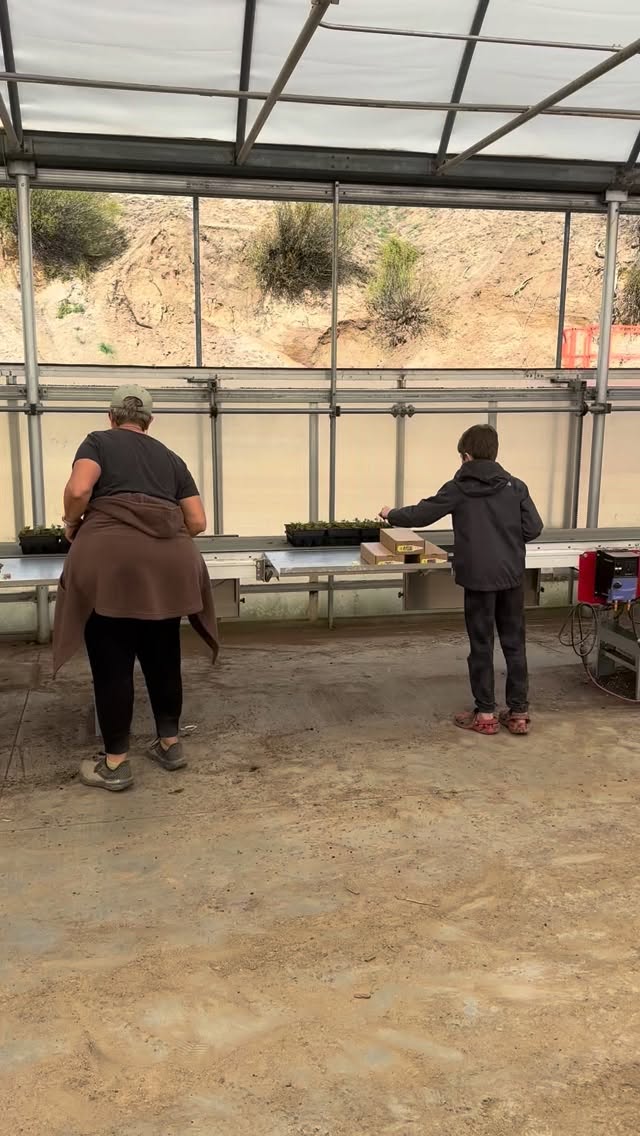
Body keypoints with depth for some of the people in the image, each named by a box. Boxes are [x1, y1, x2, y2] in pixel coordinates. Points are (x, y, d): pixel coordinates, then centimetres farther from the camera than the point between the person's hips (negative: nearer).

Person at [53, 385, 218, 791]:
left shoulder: (98, 442, 12)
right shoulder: (170, 457, 22)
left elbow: (79, 490, -7)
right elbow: (197, 522, 15)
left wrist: (72, 524, 12)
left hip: (110, 560, -4)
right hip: (168, 563, 4)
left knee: (112, 662, 4)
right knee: (162, 657, 17)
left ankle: (115, 763, 12)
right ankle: (171, 743, 27)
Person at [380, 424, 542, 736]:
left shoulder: (458, 489, -4)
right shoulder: (515, 486, 1)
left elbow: (421, 514, 1)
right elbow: (533, 528, -1)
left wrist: (391, 515, 19)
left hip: (479, 578, -2)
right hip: (512, 577, 3)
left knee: (481, 646, 7)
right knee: (514, 643, 11)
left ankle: (485, 714, 12)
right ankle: (518, 712, 15)